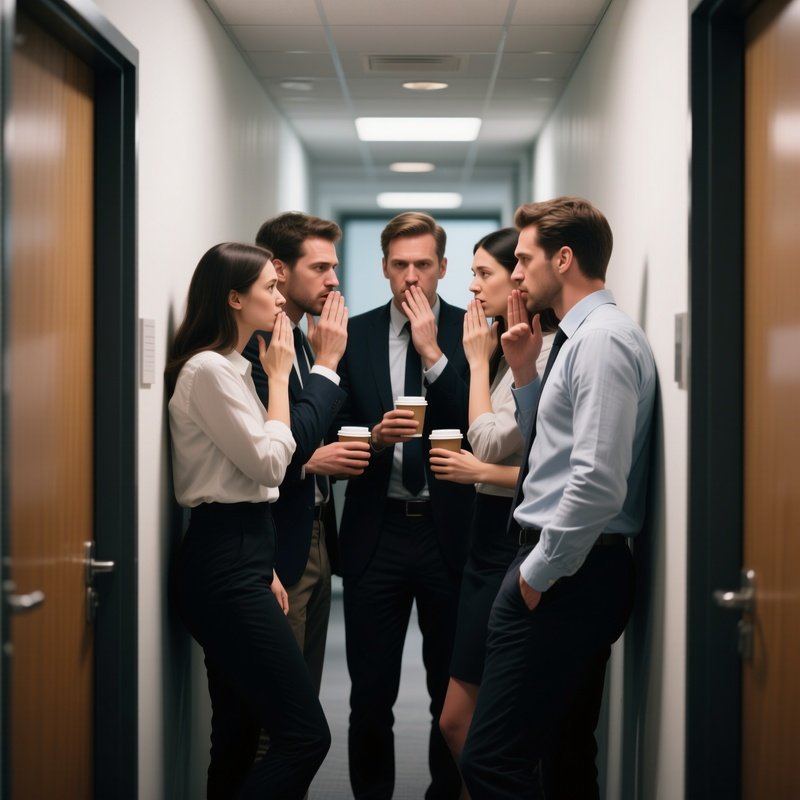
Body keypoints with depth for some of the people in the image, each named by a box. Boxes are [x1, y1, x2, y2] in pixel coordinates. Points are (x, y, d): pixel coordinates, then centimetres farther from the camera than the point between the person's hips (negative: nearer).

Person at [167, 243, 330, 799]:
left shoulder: (230, 368, 17)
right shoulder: (208, 369, -13)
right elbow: (268, 462, -14)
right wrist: (279, 375, -4)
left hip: (238, 557, 10)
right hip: (225, 564, -10)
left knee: (240, 739, 12)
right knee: (307, 736, -12)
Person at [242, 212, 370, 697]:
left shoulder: (304, 341, 14)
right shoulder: (253, 342, -16)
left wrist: (332, 459, 0)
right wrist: (326, 362, -15)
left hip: (315, 542, 9)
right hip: (277, 549, -9)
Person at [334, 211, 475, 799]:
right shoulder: (355, 335, 5)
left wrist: (432, 351, -13)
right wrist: (375, 437, -16)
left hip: (449, 530, -1)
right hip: (377, 531, 1)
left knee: (453, 689, 7)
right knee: (370, 693, 5)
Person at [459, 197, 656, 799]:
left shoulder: (603, 340, -15)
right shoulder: (581, 337, 17)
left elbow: (598, 482, -24)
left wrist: (537, 572, -15)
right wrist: (525, 372, 10)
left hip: (567, 576, -11)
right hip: (571, 573, 11)